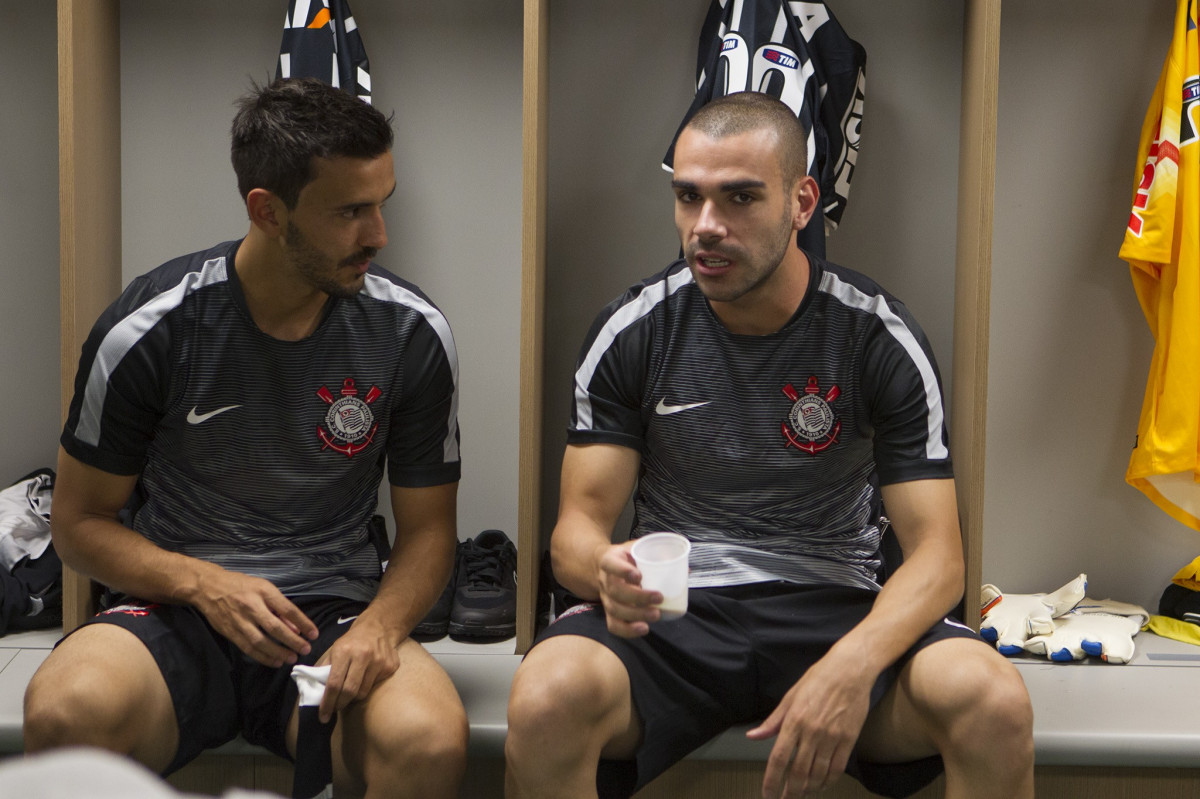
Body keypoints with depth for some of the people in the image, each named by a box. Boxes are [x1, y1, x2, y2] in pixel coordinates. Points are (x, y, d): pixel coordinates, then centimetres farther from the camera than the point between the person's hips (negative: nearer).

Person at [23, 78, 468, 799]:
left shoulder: (412, 332, -2)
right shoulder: (149, 330, -6)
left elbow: (428, 528, 6)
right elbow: (80, 520, 3)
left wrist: (379, 625, -15)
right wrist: (203, 583, -15)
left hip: (335, 615, 0)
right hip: (175, 612, 1)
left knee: (431, 740, -33)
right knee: (65, 712, -33)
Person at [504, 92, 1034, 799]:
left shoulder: (881, 337, -4)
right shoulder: (632, 333, -1)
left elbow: (936, 552, -6)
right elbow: (578, 525, -1)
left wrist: (853, 666, -27)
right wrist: (607, 570, -27)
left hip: (835, 609, 0)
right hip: (671, 611, 0)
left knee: (997, 703, -29)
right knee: (545, 701, -32)